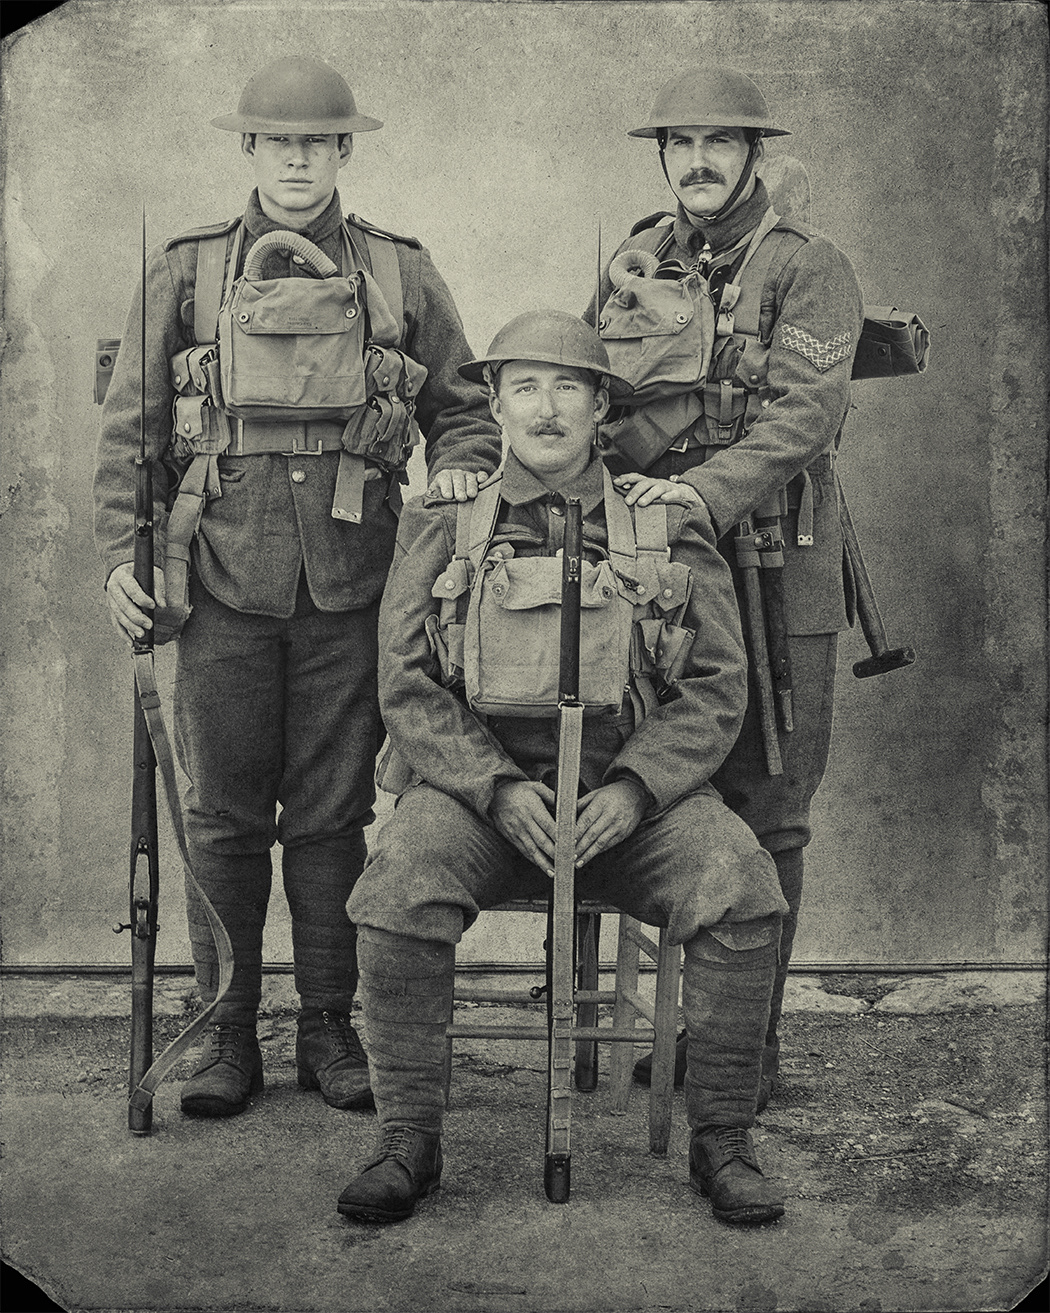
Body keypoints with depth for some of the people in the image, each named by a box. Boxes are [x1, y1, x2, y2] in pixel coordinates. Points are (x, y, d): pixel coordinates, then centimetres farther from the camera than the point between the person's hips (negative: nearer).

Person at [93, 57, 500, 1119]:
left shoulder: (401, 275, 9)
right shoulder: (183, 273, 8)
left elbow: (462, 406, 16)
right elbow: (127, 431, 8)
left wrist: (459, 470, -5)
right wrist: (121, 558, -1)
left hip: (350, 585, 0)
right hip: (223, 582, 0)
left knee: (333, 813, 5)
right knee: (224, 813, 4)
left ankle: (328, 1026, 17)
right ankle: (228, 1031, 15)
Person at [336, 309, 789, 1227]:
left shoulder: (670, 525, 7)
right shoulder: (442, 525, 8)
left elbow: (717, 686, 3)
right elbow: (408, 687, 2)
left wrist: (633, 789, -14)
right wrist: (498, 789, -14)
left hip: (636, 790, 0)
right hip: (480, 784, 0)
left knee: (743, 890, -27)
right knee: (400, 886, -30)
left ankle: (722, 1141, -11)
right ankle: (409, 1142, -14)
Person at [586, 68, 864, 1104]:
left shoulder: (807, 267, -1)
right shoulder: (634, 263, 14)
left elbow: (807, 407, -15)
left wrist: (708, 490, -28)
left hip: (773, 571, -4)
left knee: (763, 815, 1)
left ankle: (753, 1046, 11)